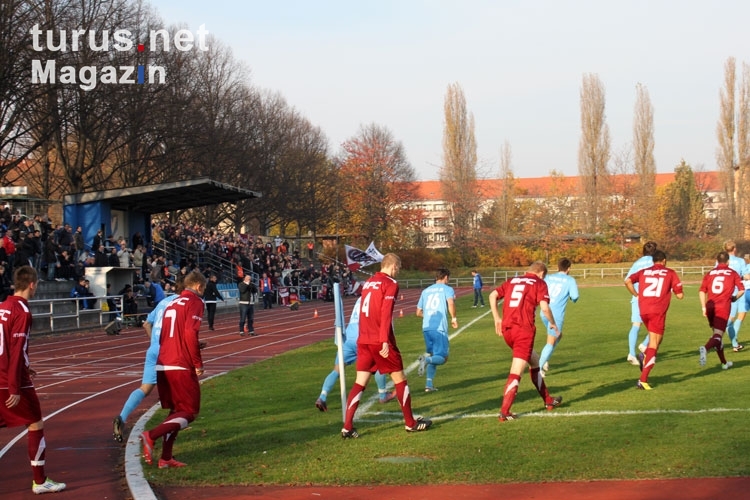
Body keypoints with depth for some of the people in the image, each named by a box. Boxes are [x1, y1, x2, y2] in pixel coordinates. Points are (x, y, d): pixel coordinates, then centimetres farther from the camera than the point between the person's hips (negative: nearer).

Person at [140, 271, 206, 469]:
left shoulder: (172, 303, 18)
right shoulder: (195, 302, -5)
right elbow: (190, 334, -17)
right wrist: (198, 363, -11)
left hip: (163, 365, 8)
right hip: (181, 366, -8)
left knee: (176, 412, 16)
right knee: (190, 411, -2)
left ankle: (166, 457, 11)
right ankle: (151, 435, -19)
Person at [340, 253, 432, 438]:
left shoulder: (368, 283, 15)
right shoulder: (390, 284, -7)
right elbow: (386, 313, -18)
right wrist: (385, 340, -23)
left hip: (363, 341, 7)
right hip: (381, 341, -6)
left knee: (360, 383, 4)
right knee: (400, 379, 8)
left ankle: (347, 427, -5)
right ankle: (411, 423, 17)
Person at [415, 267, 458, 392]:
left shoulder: (426, 291, 19)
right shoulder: (447, 289, 4)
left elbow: (419, 312, 20)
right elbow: (450, 303, -17)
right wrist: (453, 318, -4)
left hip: (426, 328, 5)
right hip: (439, 328, -5)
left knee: (434, 356, 16)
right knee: (442, 357, 0)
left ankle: (429, 384, 4)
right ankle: (427, 359, -30)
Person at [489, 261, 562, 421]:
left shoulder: (512, 281, 20)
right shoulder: (539, 283, 4)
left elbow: (493, 295, 8)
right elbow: (544, 307, -8)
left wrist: (497, 318, 13)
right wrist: (553, 324, 8)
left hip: (507, 329, 7)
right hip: (524, 330, -7)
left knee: (534, 361, 24)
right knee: (516, 373, -6)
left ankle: (548, 400, 34)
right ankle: (504, 412, -11)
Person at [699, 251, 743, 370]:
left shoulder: (710, 273, 11)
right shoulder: (732, 273, 6)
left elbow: (702, 291, 2)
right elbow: (741, 290, 2)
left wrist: (704, 307, 4)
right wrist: (735, 298, 20)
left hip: (711, 306, 4)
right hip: (724, 307, -4)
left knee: (715, 333, 18)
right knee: (718, 335, -9)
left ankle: (724, 363, 27)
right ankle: (705, 349, -41)